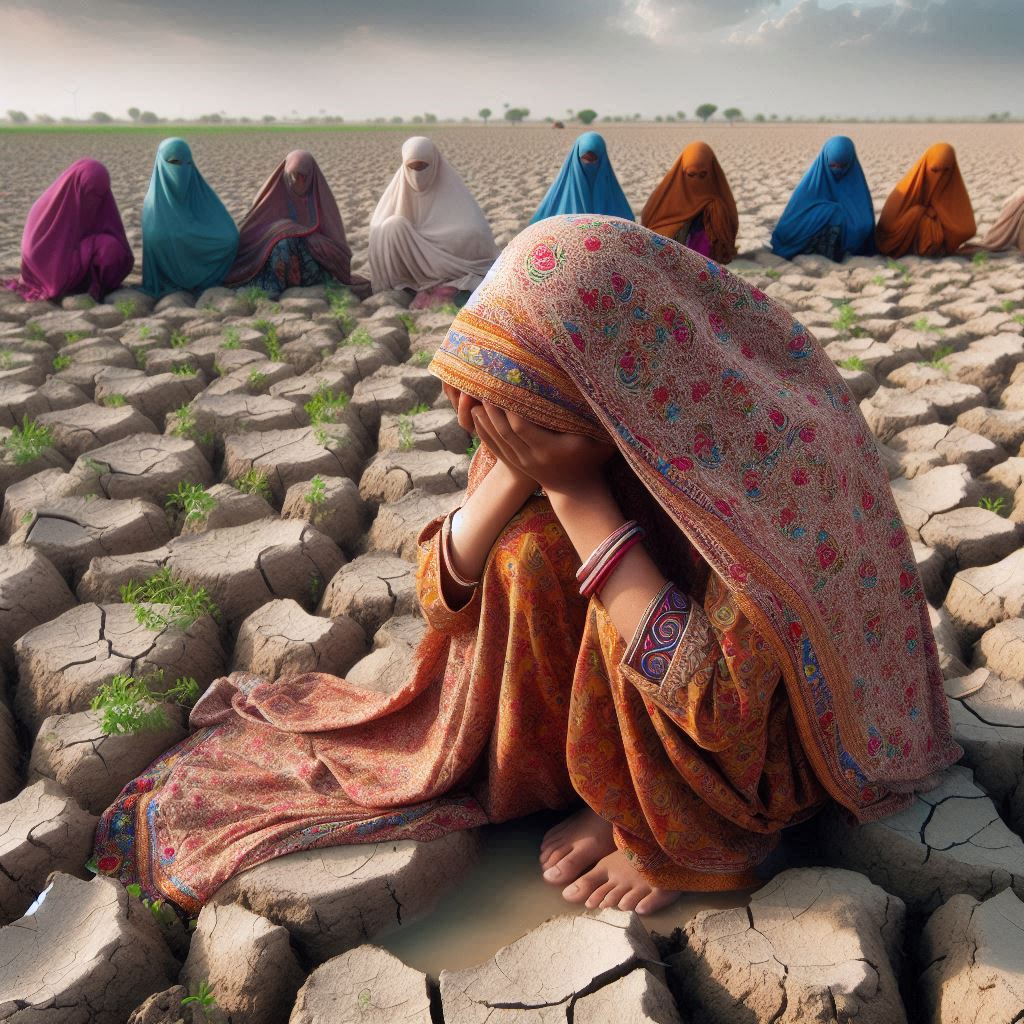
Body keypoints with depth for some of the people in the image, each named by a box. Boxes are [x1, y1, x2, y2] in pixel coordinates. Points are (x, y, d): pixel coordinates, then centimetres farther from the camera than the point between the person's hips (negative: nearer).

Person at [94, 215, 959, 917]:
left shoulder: (770, 448, -34)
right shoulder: (553, 420, -17)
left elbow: (714, 702, -36)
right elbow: (445, 600, -13)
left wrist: (576, 487, -37)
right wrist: (519, 472, -30)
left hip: (771, 733, -5)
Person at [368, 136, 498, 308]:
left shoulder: (450, 185, -9)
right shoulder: (401, 184, -2)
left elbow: (475, 231, -18)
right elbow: (376, 226, -4)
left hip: (450, 264, -2)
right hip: (414, 264, 2)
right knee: (392, 226, -25)